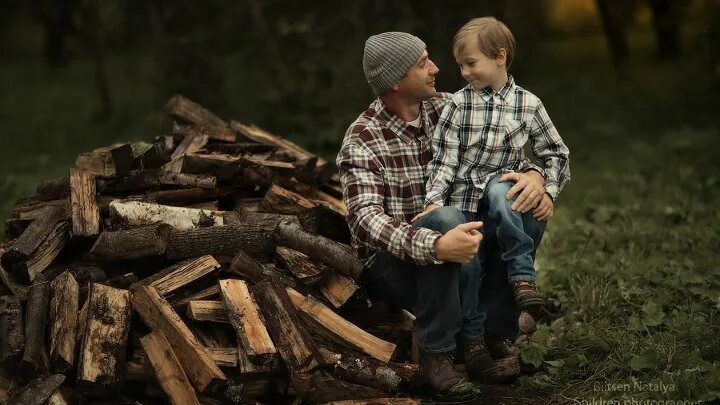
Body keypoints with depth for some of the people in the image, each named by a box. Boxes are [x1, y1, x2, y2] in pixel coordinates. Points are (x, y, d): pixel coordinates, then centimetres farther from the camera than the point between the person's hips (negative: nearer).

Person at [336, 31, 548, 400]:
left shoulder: (447, 109, 0)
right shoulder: (361, 141, -16)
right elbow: (367, 218, -30)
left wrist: (535, 175, -24)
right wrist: (435, 245, -47)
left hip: (449, 264, 6)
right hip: (390, 264, -5)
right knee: (446, 218, -35)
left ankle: (480, 339, -13)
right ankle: (436, 351, -22)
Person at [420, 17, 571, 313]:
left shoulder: (529, 105, 1)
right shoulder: (459, 104, -2)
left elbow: (556, 154, 9)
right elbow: (444, 159, -3)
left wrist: (549, 192, -7)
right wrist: (433, 202, -15)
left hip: (502, 187, 0)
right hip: (462, 202, 1)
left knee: (499, 194, -33)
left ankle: (522, 275, -21)